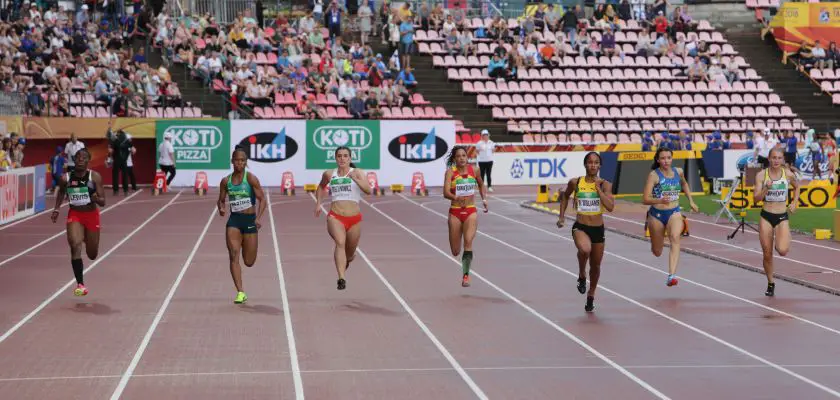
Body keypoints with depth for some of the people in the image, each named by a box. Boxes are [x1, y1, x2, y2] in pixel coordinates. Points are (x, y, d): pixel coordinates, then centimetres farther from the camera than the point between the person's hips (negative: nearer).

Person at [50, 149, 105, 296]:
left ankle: (87, 238, 53)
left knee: (92, 255, 13)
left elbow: (103, 202, -13)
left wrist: (97, 199, -34)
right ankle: (80, 284, -16)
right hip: (74, 214, 0)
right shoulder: (66, 178, -8)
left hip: (91, 214, 0)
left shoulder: (95, 176, -13)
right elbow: (61, 192, 16)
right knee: (75, 246, -23)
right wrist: (57, 209, 7)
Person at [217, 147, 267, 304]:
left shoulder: (251, 178, -6)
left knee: (249, 262, 5)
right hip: (234, 220, 2)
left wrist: (258, 218, -20)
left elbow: (262, 199, -7)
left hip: (250, 220, -2)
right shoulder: (226, 181, 4)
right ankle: (241, 292, -10)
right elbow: (221, 200, 16)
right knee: (233, 256, -13)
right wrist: (221, 208, -7)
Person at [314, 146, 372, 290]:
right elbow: (321, 186, 30)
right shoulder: (329, 174, 7)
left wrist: (355, 179, -30)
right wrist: (318, 203, 17)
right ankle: (341, 278, -40)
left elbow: (368, 190, -17)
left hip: (354, 218, 0)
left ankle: (347, 260, 53)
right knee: (340, 243, -27)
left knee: (350, 253, 14)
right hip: (335, 217, 0)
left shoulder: (357, 173, -1)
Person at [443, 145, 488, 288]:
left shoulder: (473, 170, 2)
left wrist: (484, 199, 13)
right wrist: (456, 198, -38)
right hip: (455, 212, -1)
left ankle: (465, 275, -15)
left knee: (468, 241, -22)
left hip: (471, 211, 1)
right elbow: (446, 193, -19)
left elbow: (481, 184, 24)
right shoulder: (450, 172, -7)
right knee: (455, 252, 6)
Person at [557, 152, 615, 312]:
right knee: (585, 249, -35)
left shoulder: (605, 185, -4)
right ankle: (582, 276, -5)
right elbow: (565, 196, 18)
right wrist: (561, 216, 14)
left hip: (598, 229, 2)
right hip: (580, 227, -2)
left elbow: (610, 207, -17)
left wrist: (598, 188, -19)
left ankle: (591, 295, 40)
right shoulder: (575, 183, -3)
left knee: (595, 266, 14)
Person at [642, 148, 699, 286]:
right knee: (657, 252, 12)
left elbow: (684, 184, 27)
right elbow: (645, 199, -18)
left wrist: (691, 201, 23)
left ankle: (672, 276, -39)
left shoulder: (678, 171, 2)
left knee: (675, 238, -30)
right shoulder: (654, 175, -12)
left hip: (674, 212, 2)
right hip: (656, 214, -2)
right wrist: (660, 200, -36)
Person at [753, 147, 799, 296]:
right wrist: (766, 188, -24)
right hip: (766, 217, 0)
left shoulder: (788, 174, -4)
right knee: (767, 254, 4)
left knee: (783, 251, -20)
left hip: (782, 217, 0)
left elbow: (797, 187, 18)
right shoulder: (761, 175, -6)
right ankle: (770, 284, 24)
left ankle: (780, 241, 17)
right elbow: (756, 198, -8)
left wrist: (794, 203, 7)